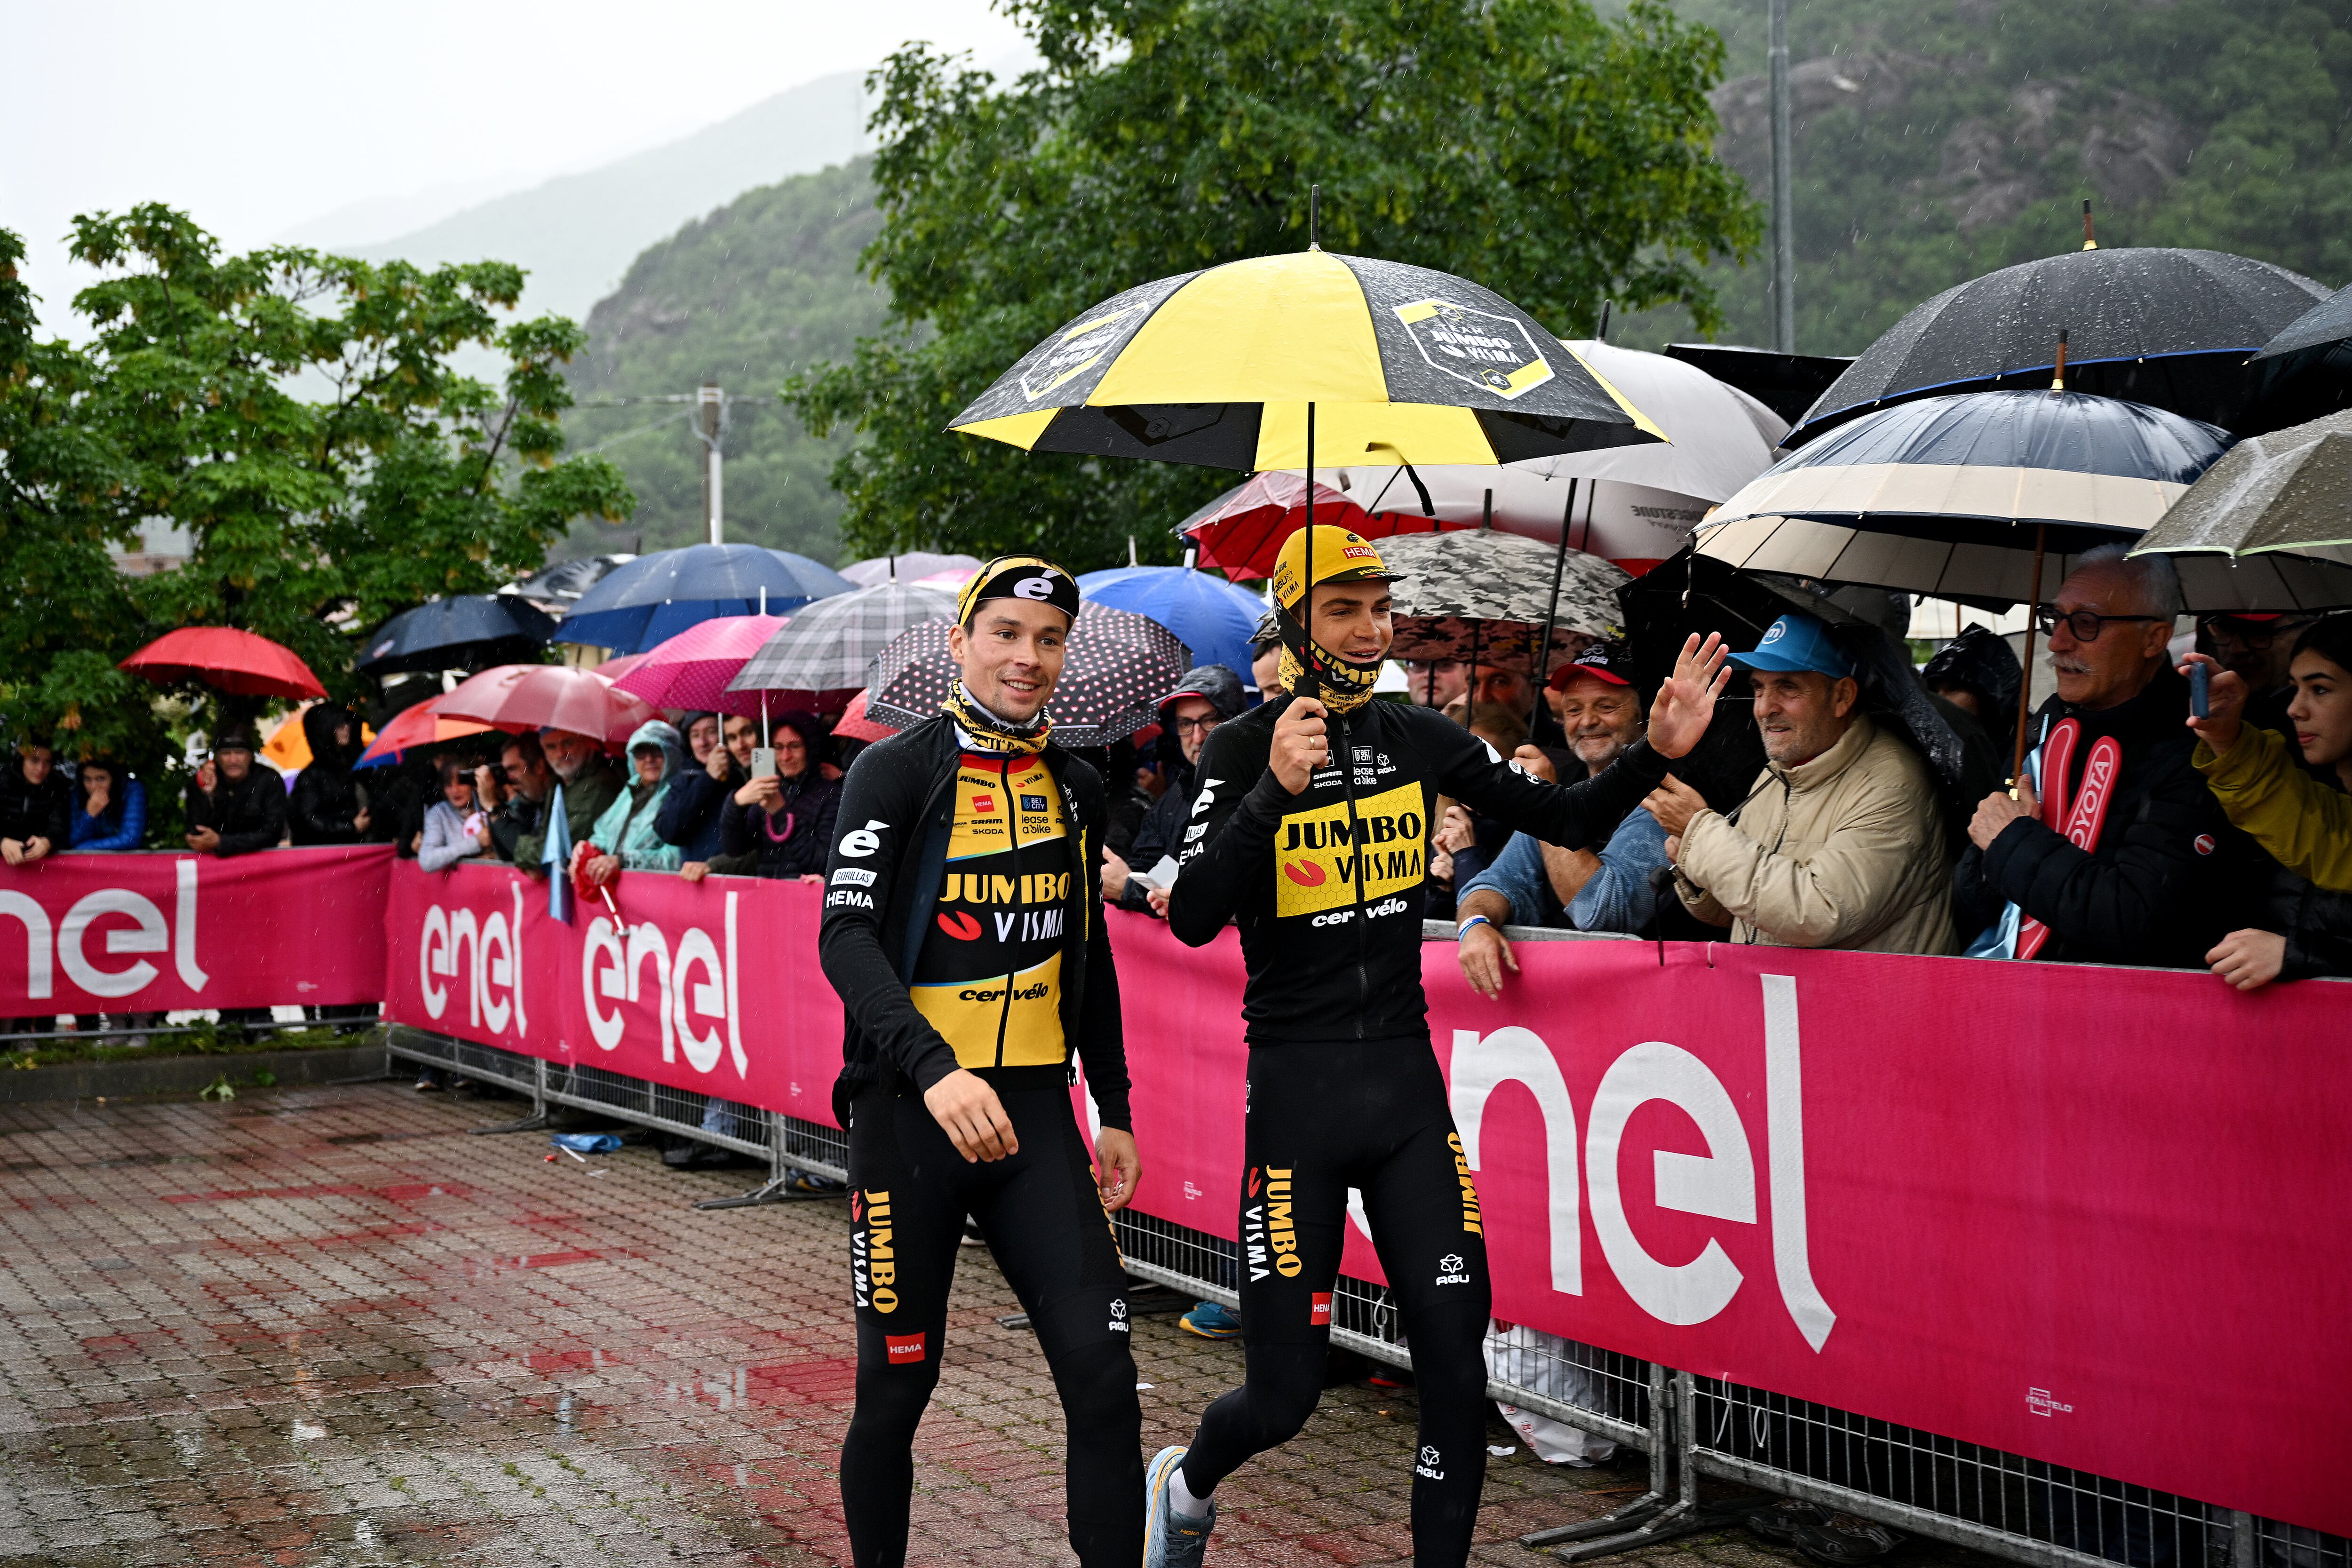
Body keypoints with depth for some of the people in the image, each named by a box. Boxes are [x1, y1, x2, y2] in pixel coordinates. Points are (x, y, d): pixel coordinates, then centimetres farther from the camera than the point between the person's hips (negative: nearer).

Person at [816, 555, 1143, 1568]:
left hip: (1034, 1109, 4)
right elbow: (846, 936, -15)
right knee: (898, 1385, 5)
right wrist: (935, 1070, -28)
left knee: (1103, 1375, -5)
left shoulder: (1076, 790, 13)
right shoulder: (900, 770, -4)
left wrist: (1114, 1112, 19)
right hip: (910, 1109, -4)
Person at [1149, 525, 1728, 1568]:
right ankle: (1185, 1484, 33)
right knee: (1285, 1394, 1)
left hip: (1407, 1080, 4)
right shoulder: (1245, 749, -6)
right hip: (1296, 1088, -4)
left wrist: (1656, 752, -9)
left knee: (1456, 1361, -1)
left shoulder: (1417, 740, 7)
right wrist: (1275, 791, -29)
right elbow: (1191, 919, -18)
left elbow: (1568, 821, 8)